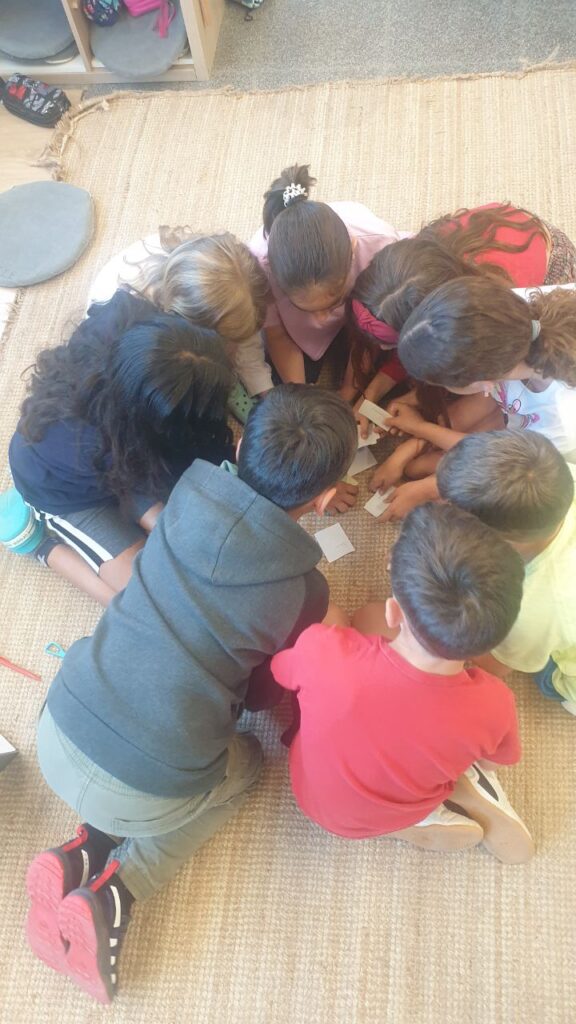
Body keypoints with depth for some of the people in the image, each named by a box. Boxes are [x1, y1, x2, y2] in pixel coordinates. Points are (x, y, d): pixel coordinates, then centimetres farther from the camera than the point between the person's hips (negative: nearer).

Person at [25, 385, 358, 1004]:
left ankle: (83, 853, 15)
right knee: (245, 761, 26)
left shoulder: (187, 494, -5)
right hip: (144, 791, -4)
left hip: (57, 735, 5)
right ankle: (115, 891, 12)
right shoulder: (304, 592, -13)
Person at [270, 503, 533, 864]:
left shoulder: (321, 649, -40)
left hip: (317, 796, 0)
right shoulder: (493, 706, -33)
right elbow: (494, 760, -7)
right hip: (395, 816, 1)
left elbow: (272, 673, -14)